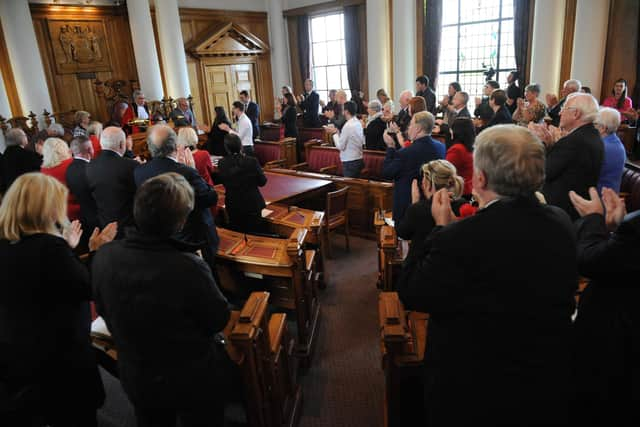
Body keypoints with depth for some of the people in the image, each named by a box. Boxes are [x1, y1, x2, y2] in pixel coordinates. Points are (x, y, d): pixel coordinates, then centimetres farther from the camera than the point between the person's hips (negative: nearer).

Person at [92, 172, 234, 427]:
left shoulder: (103, 258, -19)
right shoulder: (188, 267, -36)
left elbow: (105, 312, 0)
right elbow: (219, 320, -18)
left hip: (134, 378, 4)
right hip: (195, 382, -3)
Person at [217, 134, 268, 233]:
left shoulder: (222, 163, -12)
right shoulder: (252, 161, -17)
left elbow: (223, 182, 0)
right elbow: (262, 182, -8)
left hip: (232, 205, 2)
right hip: (252, 204, -2)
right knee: (255, 233, 12)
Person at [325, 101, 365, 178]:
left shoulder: (348, 126, -17)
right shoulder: (358, 123, 8)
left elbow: (340, 146, -14)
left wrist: (335, 133, -4)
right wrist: (338, 132, 12)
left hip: (350, 162, -9)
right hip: (359, 159, 9)